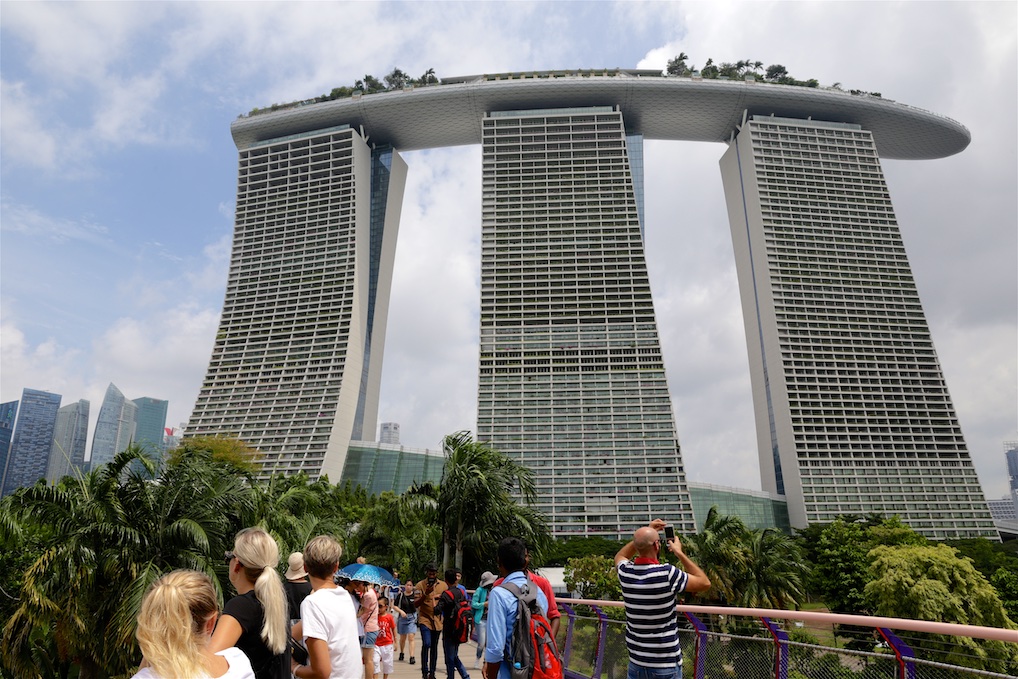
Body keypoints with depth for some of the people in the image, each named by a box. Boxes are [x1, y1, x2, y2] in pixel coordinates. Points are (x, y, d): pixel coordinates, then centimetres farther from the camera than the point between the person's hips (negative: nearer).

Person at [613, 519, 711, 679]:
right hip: (666, 664, -4)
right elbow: (705, 583, -6)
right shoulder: (666, 573, -21)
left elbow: (620, 556, 19)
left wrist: (645, 533, 14)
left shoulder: (625, 572, -7)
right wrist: (679, 552, -1)